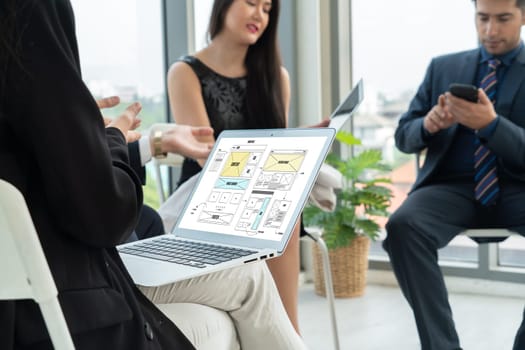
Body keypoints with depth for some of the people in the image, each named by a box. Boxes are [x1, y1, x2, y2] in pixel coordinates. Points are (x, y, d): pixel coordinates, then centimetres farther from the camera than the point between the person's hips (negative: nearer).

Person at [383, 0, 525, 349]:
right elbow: (404, 136, 14)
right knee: (402, 225, -31)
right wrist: (428, 125, -9)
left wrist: (491, 124, -20)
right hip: (452, 186, 2)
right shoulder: (443, 67, 15)